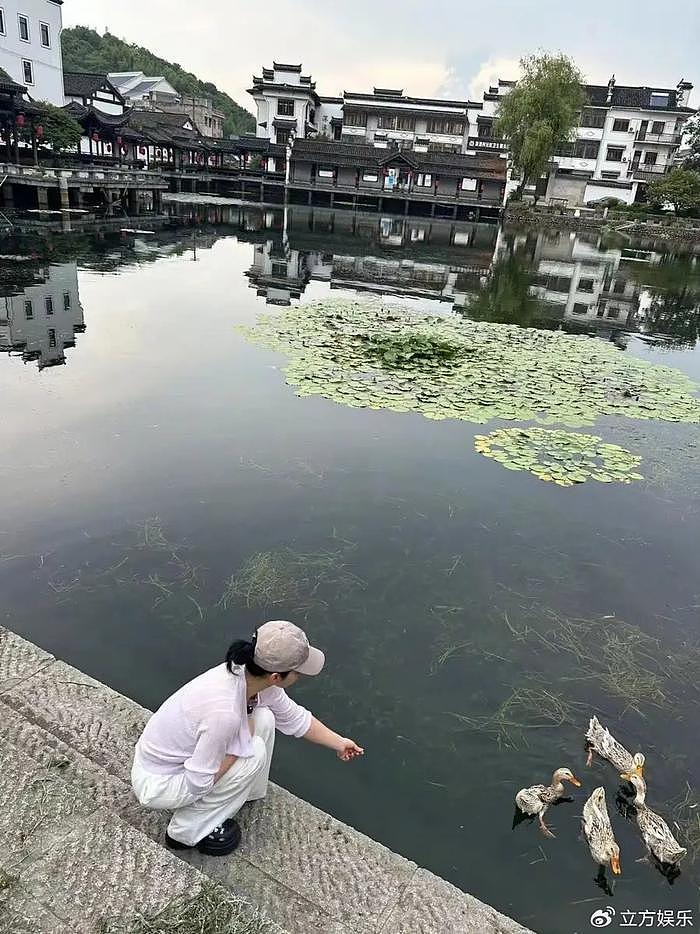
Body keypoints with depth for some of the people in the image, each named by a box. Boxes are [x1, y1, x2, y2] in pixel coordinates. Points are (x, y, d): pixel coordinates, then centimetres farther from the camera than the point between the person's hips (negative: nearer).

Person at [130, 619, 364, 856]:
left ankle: (242, 793, 17)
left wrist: (339, 743, 15)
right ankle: (186, 831, 1)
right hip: (156, 785, -7)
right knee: (254, 753, -16)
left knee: (263, 719, -4)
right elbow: (198, 783, -26)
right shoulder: (226, 712, -38)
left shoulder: (251, 673, -14)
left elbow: (294, 718, 5)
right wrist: (244, 739, -18)